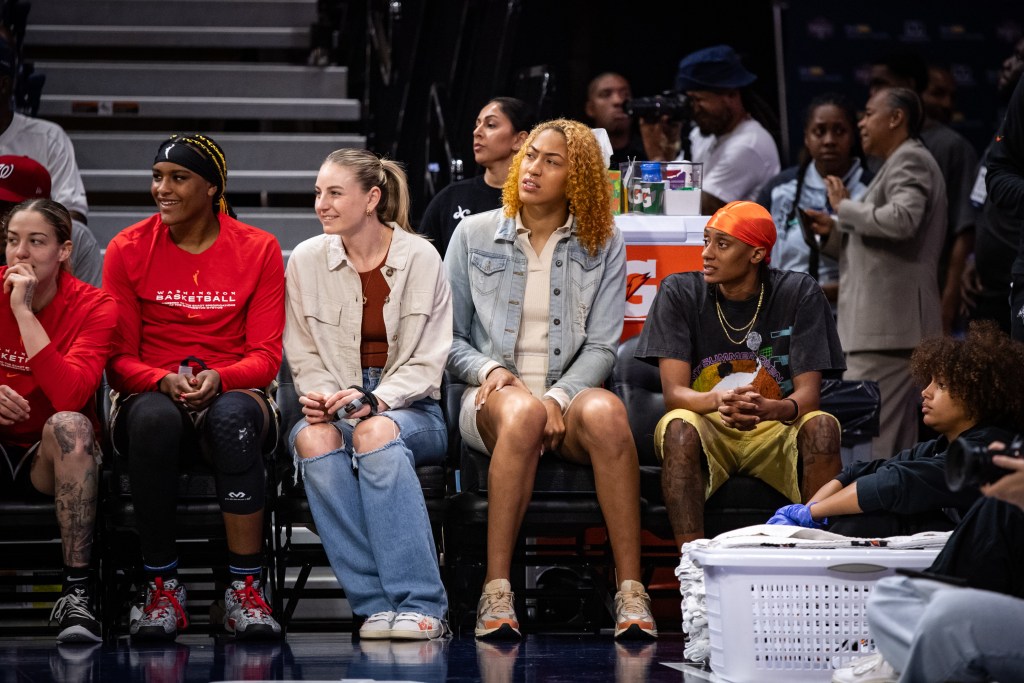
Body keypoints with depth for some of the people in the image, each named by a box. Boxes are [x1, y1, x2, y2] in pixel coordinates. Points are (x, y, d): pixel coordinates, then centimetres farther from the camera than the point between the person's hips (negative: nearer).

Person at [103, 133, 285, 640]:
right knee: (154, 418, -38)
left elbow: (266, 356, 1)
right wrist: (164, 381, -19)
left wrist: (217, 378, -20)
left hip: (232, 395, 0)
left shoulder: (258, 250, 4)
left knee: (233, 415, -39)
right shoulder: (128, 249, 4)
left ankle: (245, 590, -34)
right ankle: (162, 588, -28)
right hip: (151, 397, 0)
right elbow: (119, 357, 3)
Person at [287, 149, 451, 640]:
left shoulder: (420, 258, 0)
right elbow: (303, 354, 10)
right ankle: (377, 605, -37)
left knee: (376, 432, -38)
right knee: (314, 437, -35)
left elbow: (429, 360, -2)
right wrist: (321, 395, -12)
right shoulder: (306, 260, 6)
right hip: (334, 406, 2)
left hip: (411, 410, -2)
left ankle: (420, 604, -39)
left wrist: (376, 400, -19)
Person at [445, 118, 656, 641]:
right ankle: (496, 592, -39)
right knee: (523, 413, -39)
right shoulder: (474, 235, 11)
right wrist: (490, 370, -10)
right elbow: (448, 338, 11)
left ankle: (630, 591, -38)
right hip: (492, 397, 0)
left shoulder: (604, 245, 11)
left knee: (605, 411, -37)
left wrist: (558, 396, -15)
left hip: (569, 393, 1)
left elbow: (600, 347, 4)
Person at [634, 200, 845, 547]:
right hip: (708, 428, 0)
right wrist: (717, 400, -36)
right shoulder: (679, 293, -4)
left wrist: (766, 408, -36)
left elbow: (808, 395, -11)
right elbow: (674, 392, -12)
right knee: (678, 426, -34)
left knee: (822, 426, -30)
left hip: (775, 429, 0)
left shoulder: (800, 293, -5)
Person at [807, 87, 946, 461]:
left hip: (888, 322, -11)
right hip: (885, 322, 11)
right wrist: (834, 232, 12)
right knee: (898, 447, 10)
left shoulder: (910, 160, -6)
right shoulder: (899, 164, 25)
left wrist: (845, 207, -11)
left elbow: (901, 220, -24)